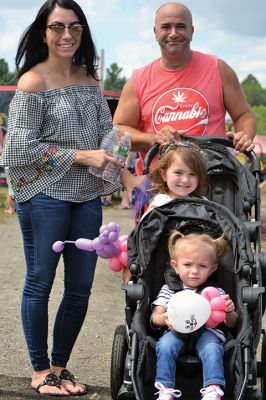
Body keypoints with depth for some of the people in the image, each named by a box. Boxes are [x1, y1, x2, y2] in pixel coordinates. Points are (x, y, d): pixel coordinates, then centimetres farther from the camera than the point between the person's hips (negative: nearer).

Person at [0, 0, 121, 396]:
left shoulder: (89, 79, 10)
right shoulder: (32, 82, -8)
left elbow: (106, 132, 16)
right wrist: (81, 157, -14)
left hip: (87, 197, 6)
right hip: (45, 196, -6)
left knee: (80, 287, 8)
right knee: (40, 282, 4)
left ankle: (60, 366, 23)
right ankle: (41, 370, 17)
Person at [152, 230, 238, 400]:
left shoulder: (217, 292, 13)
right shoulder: (168, 290, 15)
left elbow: (231, 324, 13)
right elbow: (154, 318, 9)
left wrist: (230, 312, -12)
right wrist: (164, 319, -16)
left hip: (207, 331, 0)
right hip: (177, 331, 1)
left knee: (212, 348, -32)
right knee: (165, 345, -30)